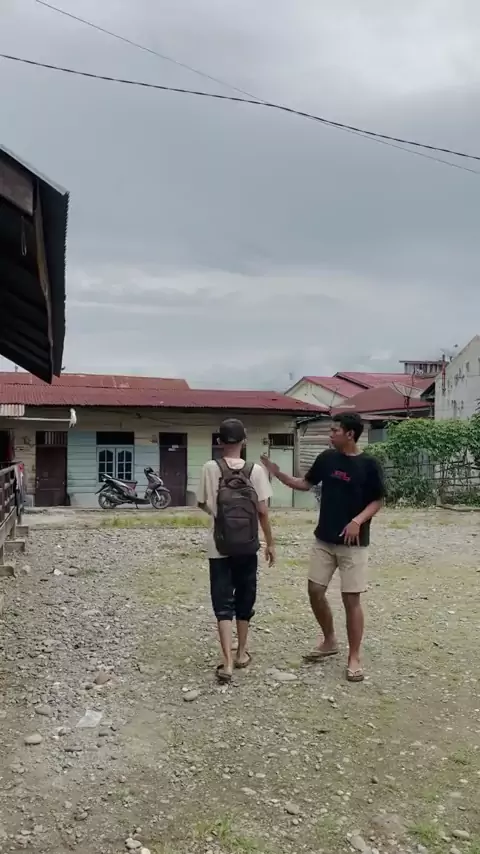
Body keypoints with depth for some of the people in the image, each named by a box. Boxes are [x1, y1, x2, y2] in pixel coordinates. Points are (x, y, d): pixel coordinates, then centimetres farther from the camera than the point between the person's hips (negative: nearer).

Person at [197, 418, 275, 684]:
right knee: (244, 600, 17)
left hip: (219, 547, -1)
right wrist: (270, 543, 5)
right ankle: (241, 653, 29)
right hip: (248, 547, 1)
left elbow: (203, 504, 2)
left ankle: (227, 662, -5)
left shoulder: (211, 468, -7)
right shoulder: (256, 470, -7)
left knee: (223, 603, 3)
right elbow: (262, 511, -6)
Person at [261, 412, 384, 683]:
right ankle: (329, 641, 30)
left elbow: (378, 501, -5)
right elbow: (306, 483, 13)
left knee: (351, 599, -1)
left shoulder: (368, 464, -10)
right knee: (315, 592, 8)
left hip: (353, 544, -5)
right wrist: (278, 473, 2)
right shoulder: (326, 458, 2)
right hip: (324, 540, 5)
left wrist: (358, 521, -19)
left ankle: (354, 658, 13)